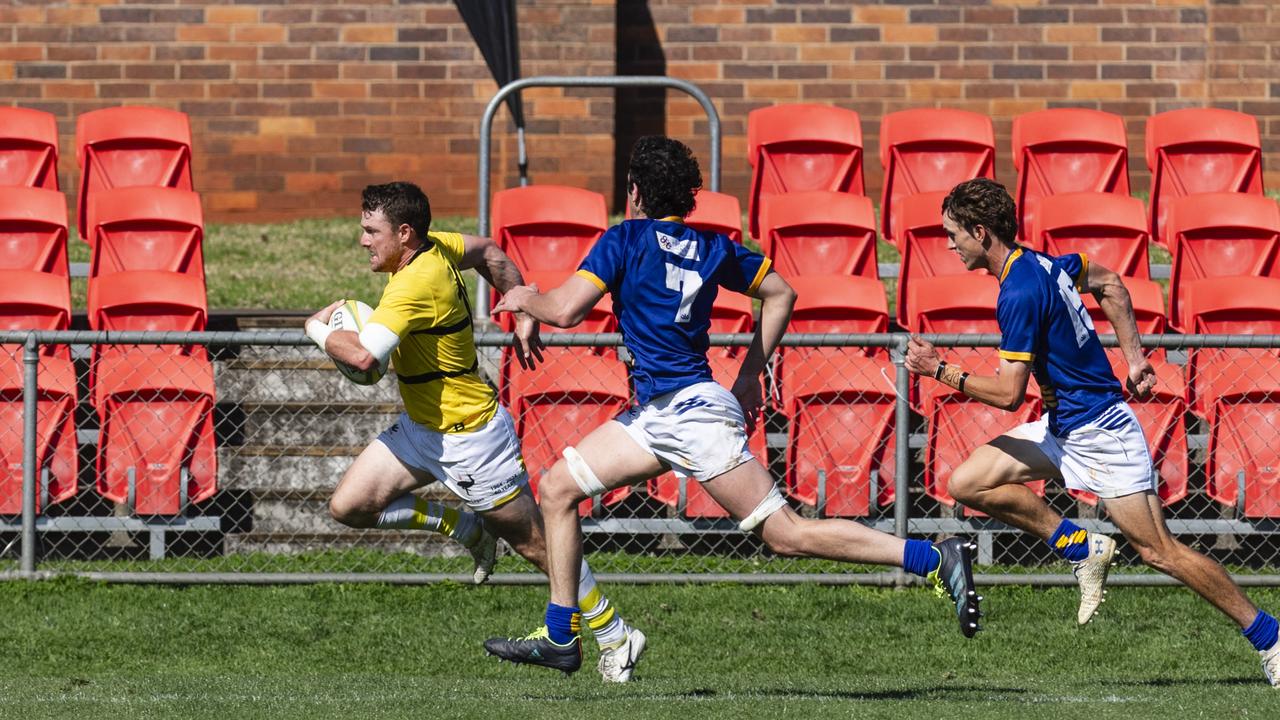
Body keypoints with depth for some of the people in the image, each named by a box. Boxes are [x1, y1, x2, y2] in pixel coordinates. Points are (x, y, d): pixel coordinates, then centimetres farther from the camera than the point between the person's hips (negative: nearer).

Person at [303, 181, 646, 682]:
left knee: (534, 543, 3)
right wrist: (524, 315, 18)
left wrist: (320, 327, -19)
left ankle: (616, 638, 17)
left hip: (470, 436, -9)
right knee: (349, 506, 1)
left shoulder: (416, 284, -30)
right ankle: (467, 528, 17)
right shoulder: (436, 247, -2)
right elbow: (488, 252, 18)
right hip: (421, 428, 9)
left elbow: (363, 355, -39)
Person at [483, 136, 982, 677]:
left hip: (689, 411, -9)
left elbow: (566, 311, -13)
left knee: (788, 535, -11)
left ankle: (937, 560, -15)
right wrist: (750, 375, 25)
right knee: (558, 488, 13)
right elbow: (780, 293, 20)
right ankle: (559, 637, 13)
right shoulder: (710, 247, 13)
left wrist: (525, 298, 9)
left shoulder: (626, 239, -7)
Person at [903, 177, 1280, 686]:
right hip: (1062, 426, 10)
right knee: (968, 483, 0)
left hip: (1099, 432, -10)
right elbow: (1110, 285, 20)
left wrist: (941, 370, -14)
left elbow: (1009, 393, -24)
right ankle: (1082, 548, 6)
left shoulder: (1019, 295, -24)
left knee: (1159, 551, -5)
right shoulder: (1042, 263, 4)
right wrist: (1134, 356, 17)